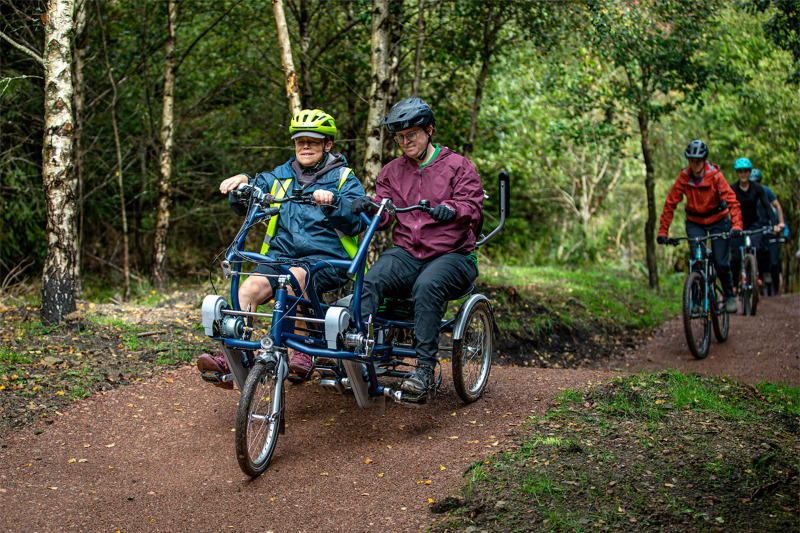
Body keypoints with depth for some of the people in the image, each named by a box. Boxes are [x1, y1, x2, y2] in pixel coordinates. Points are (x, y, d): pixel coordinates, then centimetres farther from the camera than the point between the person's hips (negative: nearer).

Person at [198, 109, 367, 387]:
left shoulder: (344, 178, 8)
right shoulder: (282, 175, 20)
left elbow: (357, 222, -7)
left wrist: (332, 201, -26)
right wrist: (242, 182, -10)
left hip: (326, 257, -4)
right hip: (281, 253, 4)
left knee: (295, 276, -37)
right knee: (250, 286, -25)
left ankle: (304, 351, -26)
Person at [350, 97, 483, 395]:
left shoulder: (458, 166, 7)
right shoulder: (392, 171, 18)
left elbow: (473, 208, -7)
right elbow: (384, 217, 10)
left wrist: (451, 210, -30)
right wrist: (369, 208, -15)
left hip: (451, 255, -3)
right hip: (406, 253, 3)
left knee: (427, 286, -37)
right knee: (371, 282, -29)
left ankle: (425, 367, -34)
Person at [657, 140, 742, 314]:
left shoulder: (715, 176, -18)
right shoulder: (683, 179, -12)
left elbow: (731, 200, -24)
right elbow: (670, 204, -10)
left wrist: (736, 225, -38)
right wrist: (662, 232, -15)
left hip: (718, 221, -1)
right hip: (695, 223, 2)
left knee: (721, 263, -7)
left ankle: (730, 295, 17)